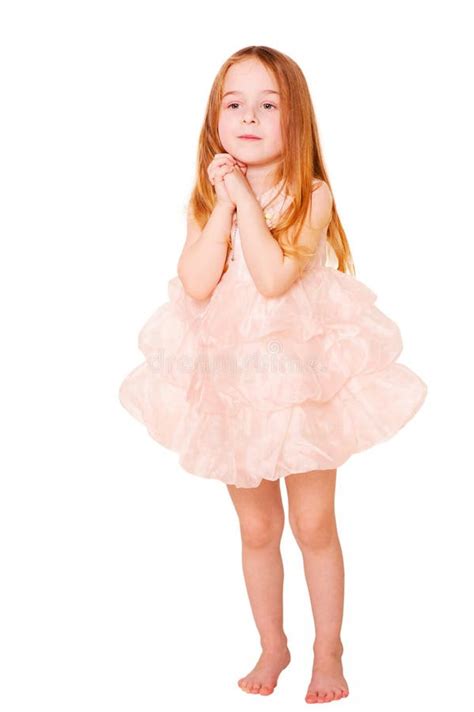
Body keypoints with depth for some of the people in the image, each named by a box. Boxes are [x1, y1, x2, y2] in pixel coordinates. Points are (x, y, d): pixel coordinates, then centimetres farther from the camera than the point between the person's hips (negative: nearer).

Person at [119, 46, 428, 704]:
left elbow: (274, 278, -26)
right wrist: (224, 205, -18)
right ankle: (272, 646, 34)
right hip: (232, 379, 3)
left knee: (313, 525, 7)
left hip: (302, 374, -3)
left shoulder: (312, 195, -12)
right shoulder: (208, 199, -1)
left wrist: (246, 198, -22)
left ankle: (328, 651, 28)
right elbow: (196, 285, -16)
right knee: (257, 528, 15)